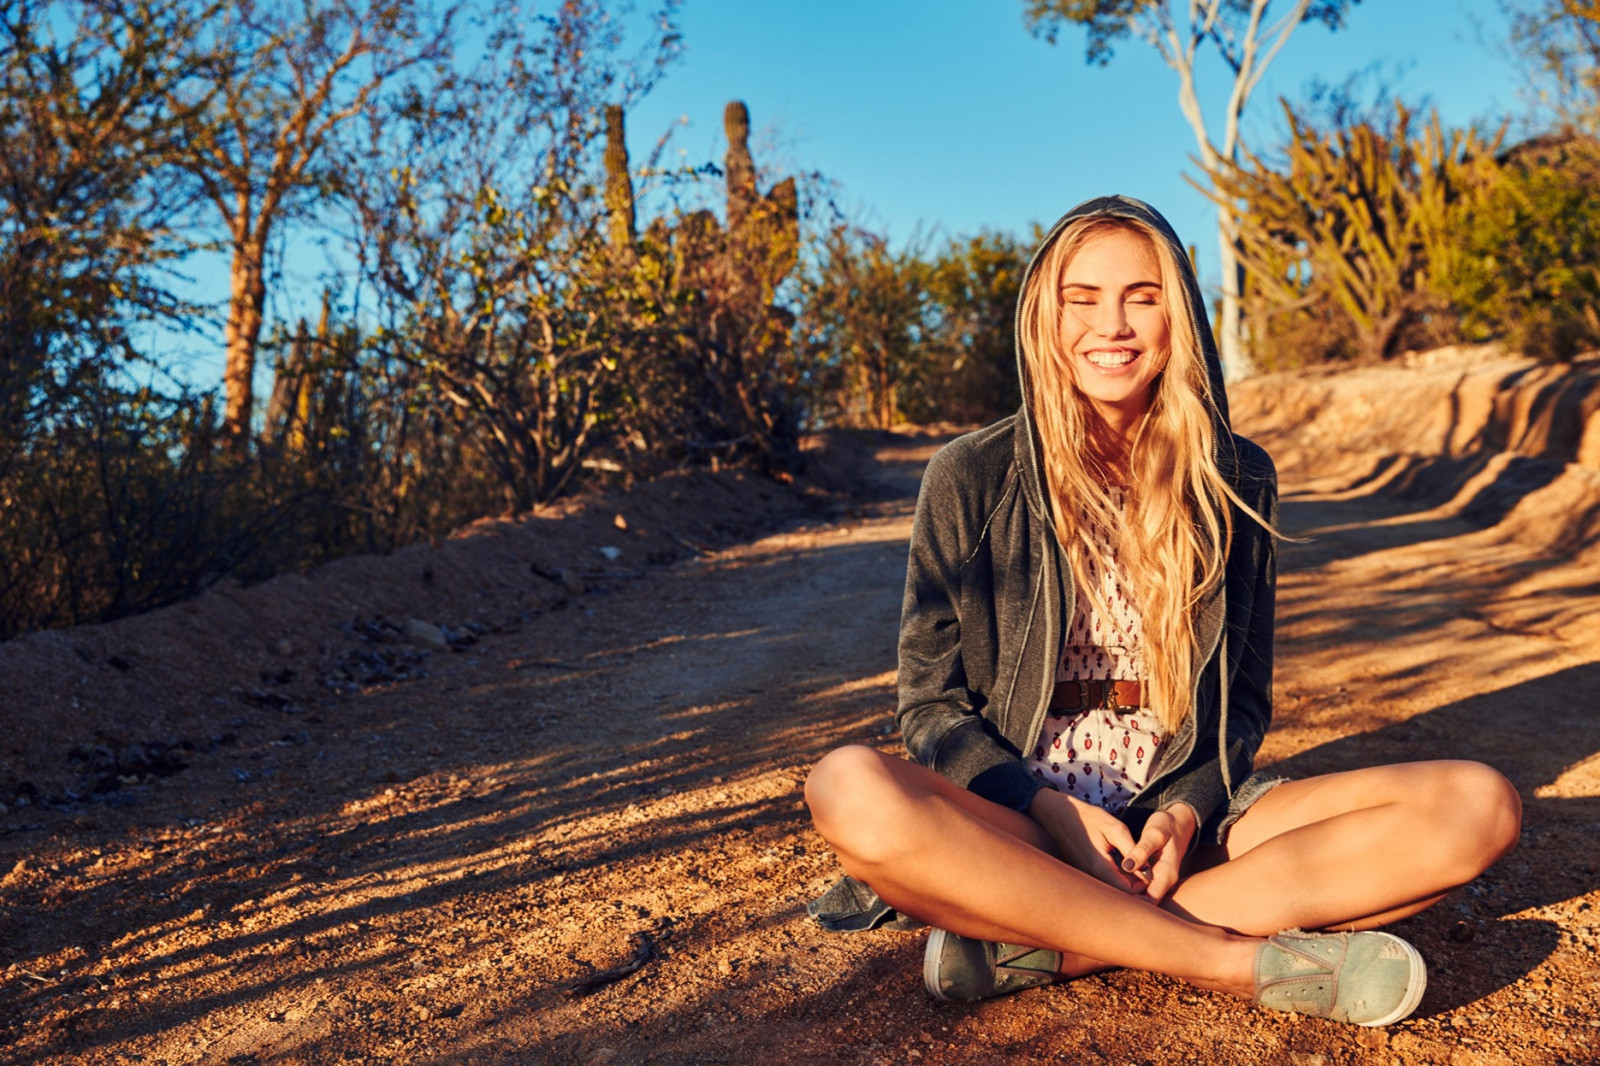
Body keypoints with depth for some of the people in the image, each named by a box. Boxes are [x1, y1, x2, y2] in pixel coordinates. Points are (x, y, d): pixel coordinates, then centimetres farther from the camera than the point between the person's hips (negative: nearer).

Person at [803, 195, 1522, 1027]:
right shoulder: (971, 480, -1)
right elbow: (930, 702, 0)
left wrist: (1186, 812, -9)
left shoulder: (1236, 481, 7)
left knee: (1479, 807, -19)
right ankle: (1240, 957, -26)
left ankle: (1035, 948, -24)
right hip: (1016, 825, -3)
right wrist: (1055, 811, -17)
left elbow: (1243, 699, 12)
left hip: (1182, 819, 3)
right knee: (849, 788, -35)